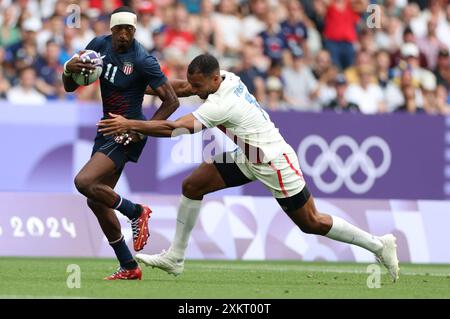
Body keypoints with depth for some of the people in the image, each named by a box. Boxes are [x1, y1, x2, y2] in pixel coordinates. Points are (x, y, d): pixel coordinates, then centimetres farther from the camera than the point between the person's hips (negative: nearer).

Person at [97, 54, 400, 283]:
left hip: (274, 164, -9)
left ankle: (379, 245, 16)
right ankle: (175, 257, 8)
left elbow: (174, 128, -34)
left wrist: (129, 125, -29)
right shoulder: (227, 78, -6)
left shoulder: (221, 105, -31)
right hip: (248, 158, 9)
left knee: (312, 223, 1)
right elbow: (180, 88, 8)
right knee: (192, 186, 1)